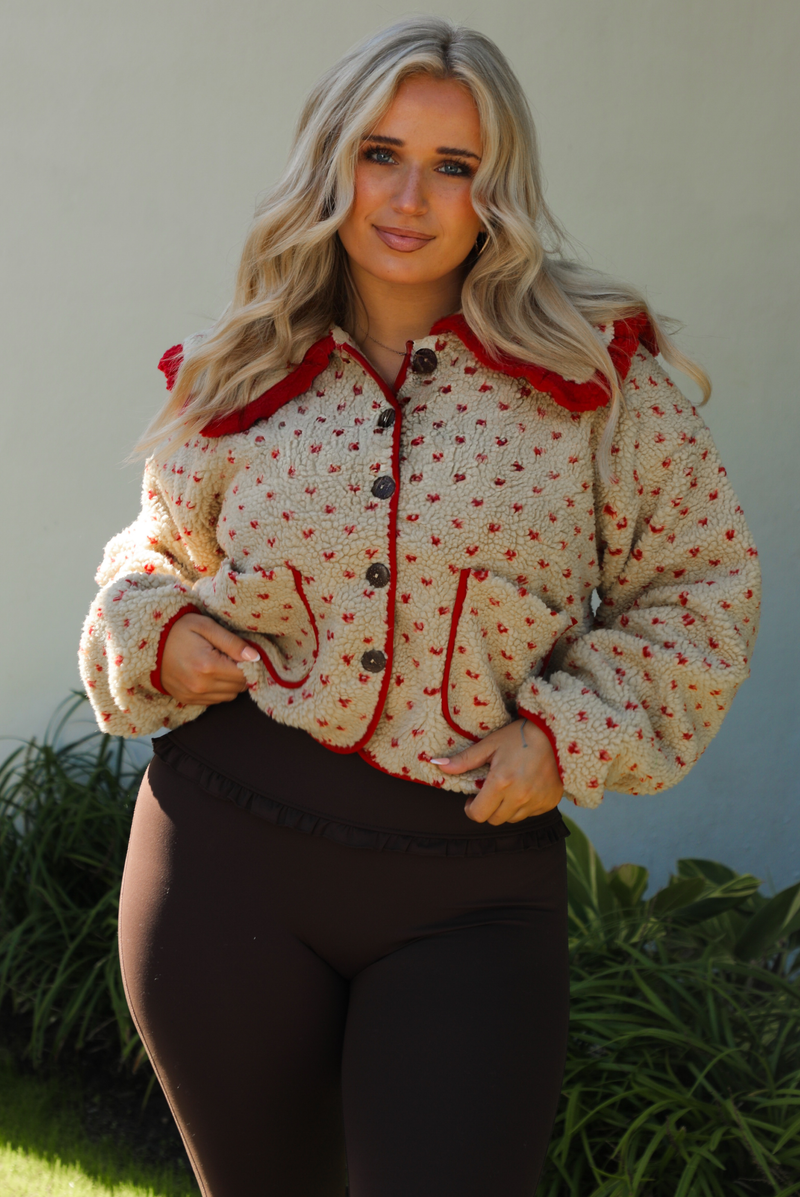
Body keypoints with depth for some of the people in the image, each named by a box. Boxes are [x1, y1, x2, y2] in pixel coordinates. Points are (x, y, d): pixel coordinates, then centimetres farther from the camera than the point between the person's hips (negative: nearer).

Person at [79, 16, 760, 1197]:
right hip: (231, 849, 3)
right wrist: (155, 638, 0)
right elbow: (154, 554, 22)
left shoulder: (597, 371, -2)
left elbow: (701, 583, 4)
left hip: (474, 886, -2)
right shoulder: (238, 381, 6)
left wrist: (572, 729, -9)